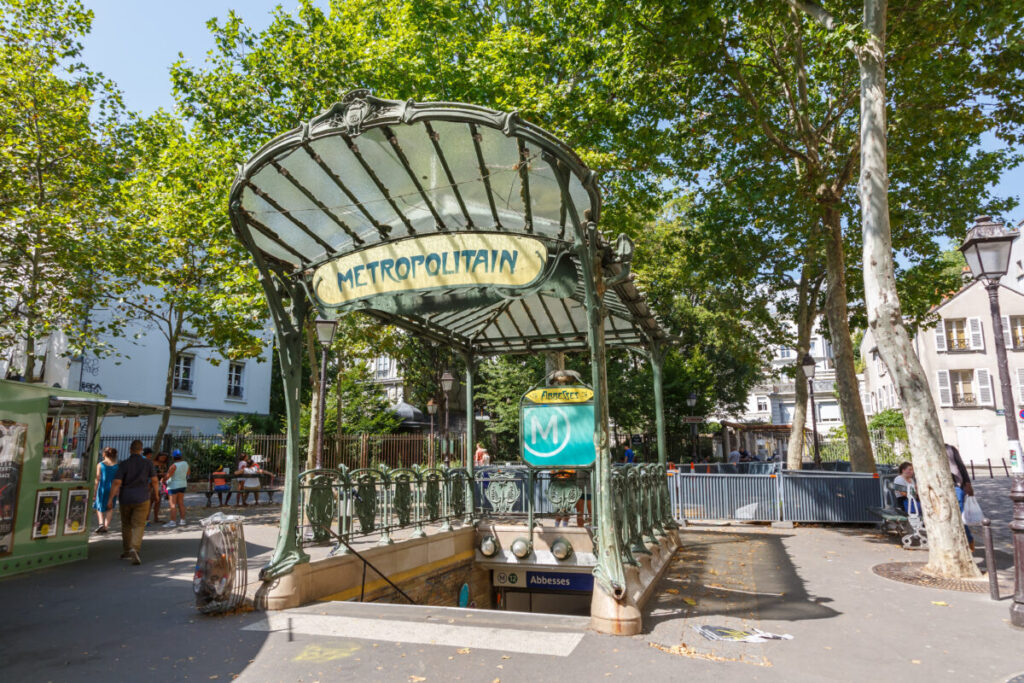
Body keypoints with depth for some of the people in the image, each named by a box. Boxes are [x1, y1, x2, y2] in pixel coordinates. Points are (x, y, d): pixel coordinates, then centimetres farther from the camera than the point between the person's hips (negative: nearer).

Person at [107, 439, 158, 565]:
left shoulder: (124, 464, -5)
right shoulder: (148, 463, -3)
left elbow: (116, 483, -12)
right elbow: (154, 480, 1)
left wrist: (110, 499, -7)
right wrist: (155, 493, 17)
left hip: (125, 499, 1)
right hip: (142, 499, -1)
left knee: (126, 525, 17)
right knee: (138, 526, -2)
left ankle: (126, 552, 26)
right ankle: (134, 549, -25)